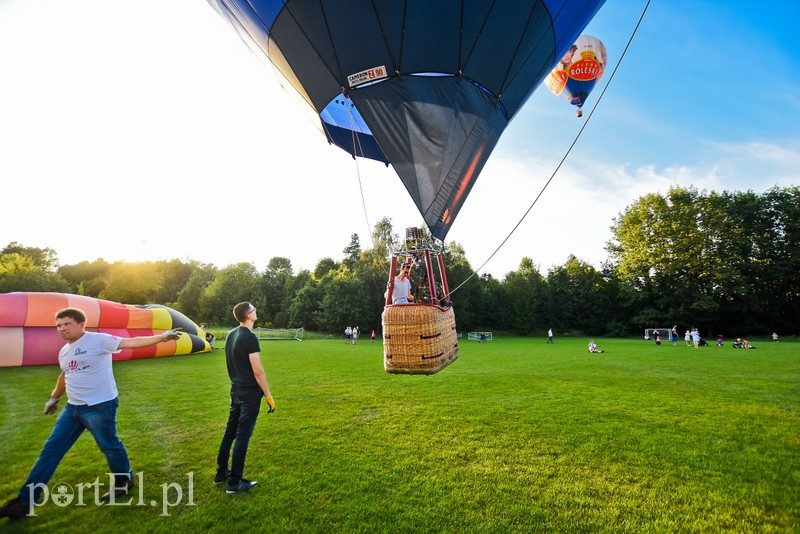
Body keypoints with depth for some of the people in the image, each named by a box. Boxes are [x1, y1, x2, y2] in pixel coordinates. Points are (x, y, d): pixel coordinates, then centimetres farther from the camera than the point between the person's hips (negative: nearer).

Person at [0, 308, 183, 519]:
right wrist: (53, 398, 41)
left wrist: (162, 337, -38)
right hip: (73, 408, 8)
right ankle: (25, 501, 23)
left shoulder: (98, 340, -15)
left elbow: (131, 342, -26)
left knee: (109, 446, 7)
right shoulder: (64, 351, 11)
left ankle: (124, 480, 31)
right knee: (51, 450, 11)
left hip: (100, 407, -8)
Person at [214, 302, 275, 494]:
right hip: (250, 393, -8)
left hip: (236, 390, 8)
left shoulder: (231, 335, 5)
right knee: (243, 436, 1)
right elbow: (258, 371, -21)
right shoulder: (249, 337, -21)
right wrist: (268, 395, -14)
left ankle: (221, 473, 32)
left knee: (230, 431, 19)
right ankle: (235, 482, 11)